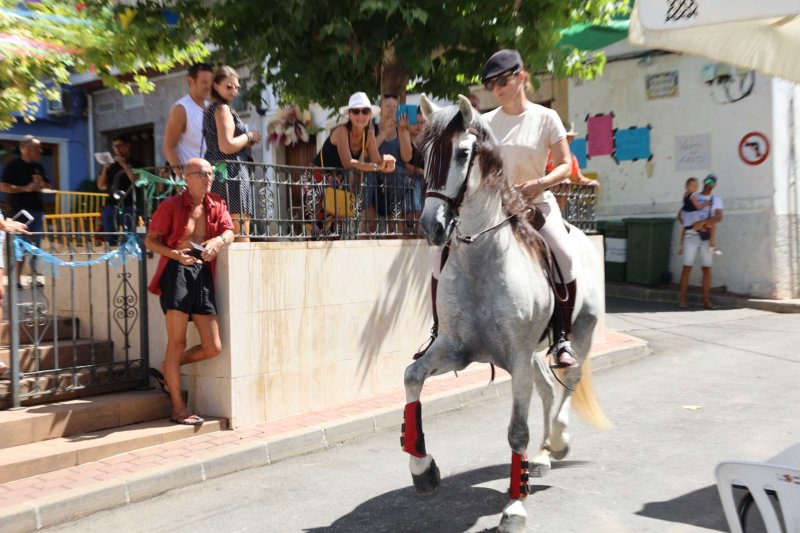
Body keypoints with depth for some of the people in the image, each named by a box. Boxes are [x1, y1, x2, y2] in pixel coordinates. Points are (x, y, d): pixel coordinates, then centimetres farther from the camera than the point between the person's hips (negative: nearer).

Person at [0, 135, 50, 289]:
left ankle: (34, 277, 13)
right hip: (19, 211, -6)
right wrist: (25, 188, -17)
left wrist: (42, 185, -2)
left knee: (36, 246, 6)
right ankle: (17, 278, 1)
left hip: (37, 210, 6)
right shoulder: (13, 166, -5)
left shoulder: (38, 167, 14)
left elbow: (47, 186, 21)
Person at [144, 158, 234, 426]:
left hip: (203, 274, 5)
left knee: (213, 348, 3)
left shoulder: (217, 204, 13)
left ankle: (166, 369, 26)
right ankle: (179, 409, 4)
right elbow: (150, 240, -1)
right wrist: (176, 254, -18)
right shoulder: (171, 205, -1)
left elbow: (229, 232, 3)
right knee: (177, 341, -4)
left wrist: (218, 241, -20)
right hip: (177, 272, -5)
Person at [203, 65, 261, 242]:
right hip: (231, 174, -10)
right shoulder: (222, 108, -8)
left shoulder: (211, 109, 21)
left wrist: (246, 142, 17)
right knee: (241, 233, -12)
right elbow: (226, 146, -17)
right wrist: (249, 137, -3)